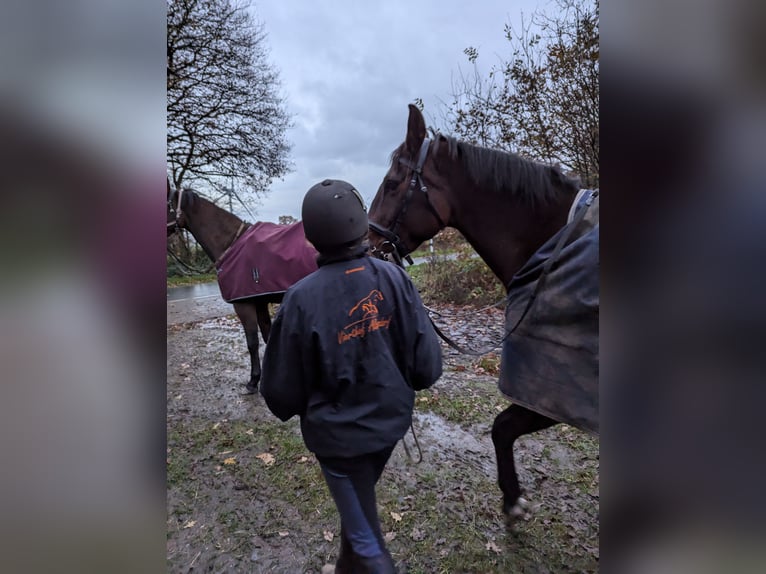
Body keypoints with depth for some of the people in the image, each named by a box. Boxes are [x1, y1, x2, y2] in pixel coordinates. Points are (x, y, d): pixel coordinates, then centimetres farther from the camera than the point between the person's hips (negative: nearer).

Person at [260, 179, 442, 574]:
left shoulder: (302, 297, -24)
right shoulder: (393, 278, -17)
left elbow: (281, 387, -14)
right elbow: (427, 364, -13)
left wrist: (292, 409, 10)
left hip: (338, 433, -4)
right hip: (390, 422, 5)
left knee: (366, 539, 17)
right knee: (358, 503, 32)